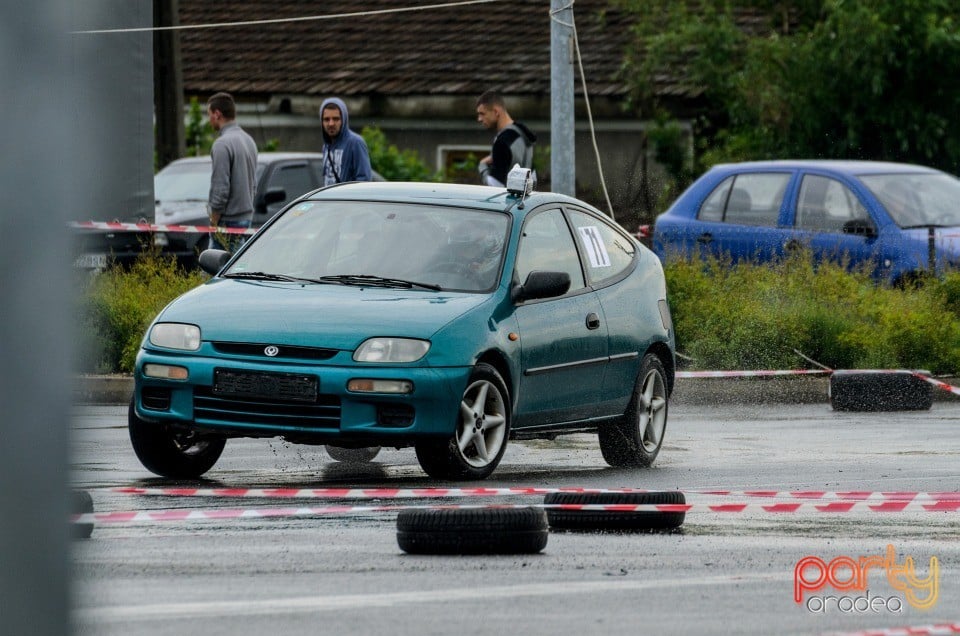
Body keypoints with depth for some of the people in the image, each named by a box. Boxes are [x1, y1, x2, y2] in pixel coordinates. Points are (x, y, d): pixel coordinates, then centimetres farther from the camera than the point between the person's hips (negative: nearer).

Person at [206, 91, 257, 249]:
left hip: (228, 219, -9)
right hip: (247, 216, 9)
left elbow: (220, 187, -18)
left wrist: (214, 222, -12)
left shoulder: (222, 144, -15)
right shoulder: (248, 140, 15)